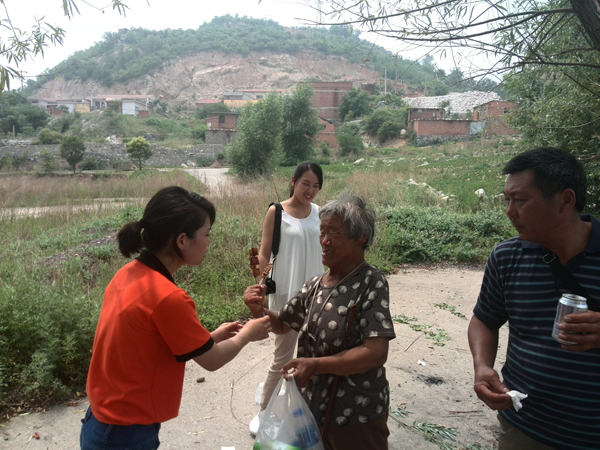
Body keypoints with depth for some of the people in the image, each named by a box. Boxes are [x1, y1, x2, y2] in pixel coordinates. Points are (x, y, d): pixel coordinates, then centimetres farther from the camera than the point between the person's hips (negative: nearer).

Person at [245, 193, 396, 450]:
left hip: (357, 415, -6)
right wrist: (259, 311, -9)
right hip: (315, 406, 6)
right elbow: (282, 324, 12)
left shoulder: (370, 283, -19)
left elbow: (376, 352, -26)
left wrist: (315, 365, -32)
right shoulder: (316, 285, 0)